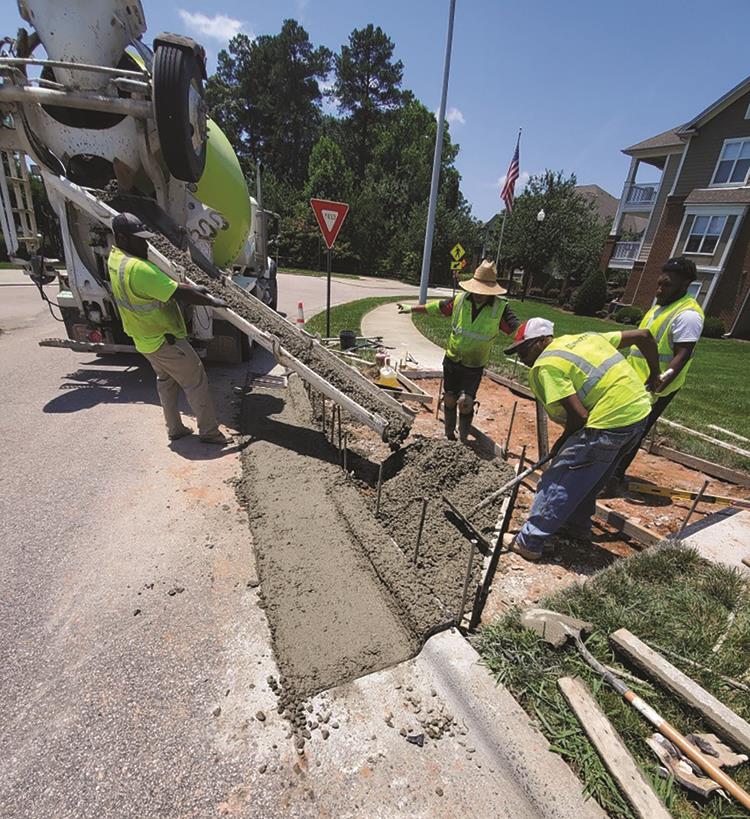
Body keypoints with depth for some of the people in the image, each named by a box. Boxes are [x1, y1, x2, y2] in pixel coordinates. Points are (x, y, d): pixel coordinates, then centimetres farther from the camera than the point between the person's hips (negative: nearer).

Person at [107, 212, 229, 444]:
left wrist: (192, 289, 5)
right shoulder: (138, 269, -28)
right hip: (165, 340, -10)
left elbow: (164, 284, 9)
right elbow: (179, 293, -27)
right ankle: (209, 432, 7)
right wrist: (212, 301, -16)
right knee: (195, 381, 0)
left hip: (145, 339, 10)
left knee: (165, 381, 21)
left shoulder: (115, 257, 4)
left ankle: (174, 429, 30)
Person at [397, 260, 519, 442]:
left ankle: (463, 440, 6)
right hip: (452, 360, 3)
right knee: (449, 399, 10)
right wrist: (411, 308, 16)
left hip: (474, 367, -3)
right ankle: (449, 435, 31)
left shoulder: (500, 308, -14)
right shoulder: (460, 300, -7)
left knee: (465, 402, -15)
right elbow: (435, 307, 7)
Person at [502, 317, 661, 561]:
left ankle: (529, 542, 8)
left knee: (559, 480, 0)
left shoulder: (546, 365, -12)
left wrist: (561, 443, 0)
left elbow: (579, 415, -18)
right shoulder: (586, 337, 14)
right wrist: (654, 374, 30)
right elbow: (644, 335, 18)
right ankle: (578, 526, 40)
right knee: (589, 477, 24)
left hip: (609, 422, -9)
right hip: (640, 412, 9)